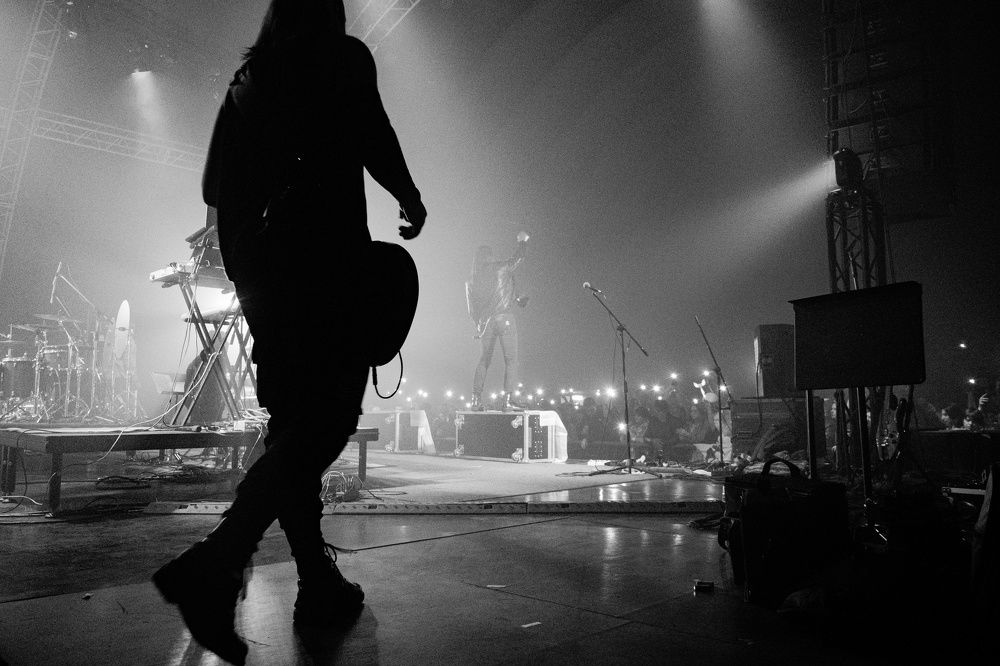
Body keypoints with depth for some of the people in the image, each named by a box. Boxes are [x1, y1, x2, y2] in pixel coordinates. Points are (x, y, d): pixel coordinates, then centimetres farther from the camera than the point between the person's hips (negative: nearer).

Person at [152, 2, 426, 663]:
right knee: (328, 417, -9)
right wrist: (410, 199, 6)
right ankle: (217, 562, -23)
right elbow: (372, 136, -10)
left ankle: (319, 584, 12)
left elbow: (215, 188, 17)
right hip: (328, 255, -7)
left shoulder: (247, 78, 21)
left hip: (259, 267, 7)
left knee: (291, 422, 8)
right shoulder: (343, 55, 5)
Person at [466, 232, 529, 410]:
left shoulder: (472, 280, 11)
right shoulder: (501, 268, -1)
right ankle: (508, 399, -11)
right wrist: (523, 241, 32)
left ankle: (476, 399, 8)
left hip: (485, 322, 5)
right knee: (510, 360, -1)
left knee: (484, 360, 15)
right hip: (504, 318, -5)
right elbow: (519, 257, 14)